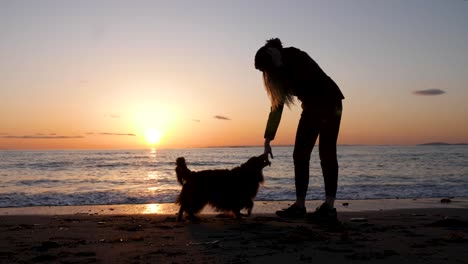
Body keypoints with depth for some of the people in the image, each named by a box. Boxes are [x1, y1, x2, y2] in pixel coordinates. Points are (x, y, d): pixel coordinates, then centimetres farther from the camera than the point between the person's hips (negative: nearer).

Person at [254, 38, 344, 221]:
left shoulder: (298, 59, -19)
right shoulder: (280, 73, 3)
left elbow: (324, 85, -24)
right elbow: (277, 108, 5)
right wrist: (268, 141, 4)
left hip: (330, 103, -7)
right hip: (311, 108, 7)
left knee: (326, 154, -12)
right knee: (300, 155, -1)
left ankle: (329, 207, -10)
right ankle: (299, 205, 2)